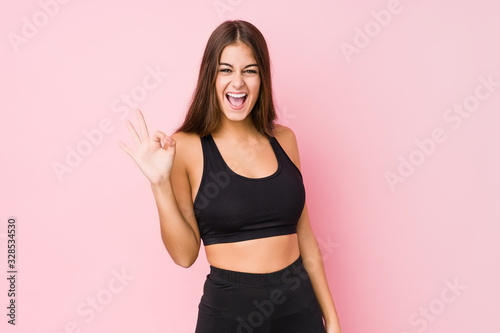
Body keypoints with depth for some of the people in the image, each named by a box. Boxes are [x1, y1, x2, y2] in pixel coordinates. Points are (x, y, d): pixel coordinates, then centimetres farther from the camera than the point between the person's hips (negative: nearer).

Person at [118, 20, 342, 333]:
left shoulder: (284, 139, 1)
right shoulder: (186, 147, -9)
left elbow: (304, 236, 6)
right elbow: (185, 254, -8)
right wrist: (160, 183, -20)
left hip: (301, 307, 4)